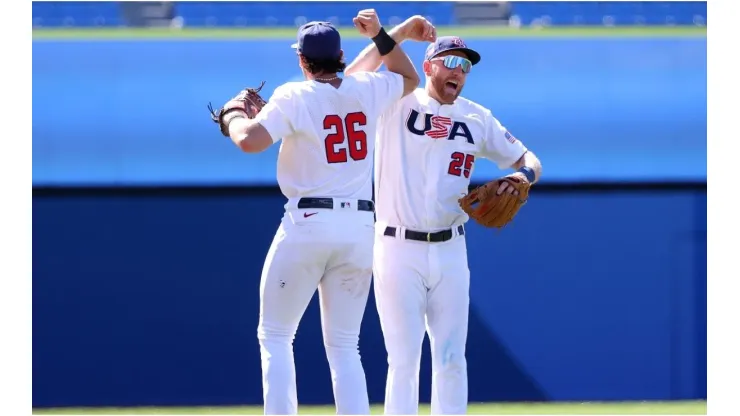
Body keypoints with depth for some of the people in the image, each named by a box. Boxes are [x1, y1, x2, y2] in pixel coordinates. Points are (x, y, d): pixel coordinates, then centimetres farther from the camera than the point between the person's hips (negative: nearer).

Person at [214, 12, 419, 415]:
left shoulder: (294, 98, -8)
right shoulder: (367, 90, 6)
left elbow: (249, 141, -21)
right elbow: (409, 78, 28)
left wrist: (232, 117, -1)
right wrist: (380, 35, 19)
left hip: (308, 225, -4)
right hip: (360, 228, 5)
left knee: (275, 336, 7)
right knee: (344, 347, 10)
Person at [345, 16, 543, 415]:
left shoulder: (477, 118, 8)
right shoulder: (396, 102, -2)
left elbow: (528, 159, 13)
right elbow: (352, 78, -18)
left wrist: (524, 175, -11)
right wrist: (400, 33, -18)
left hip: (450, 251, 4)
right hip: (398, 250, -4)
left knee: (451, 359, 5)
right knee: (403, 359, -3)